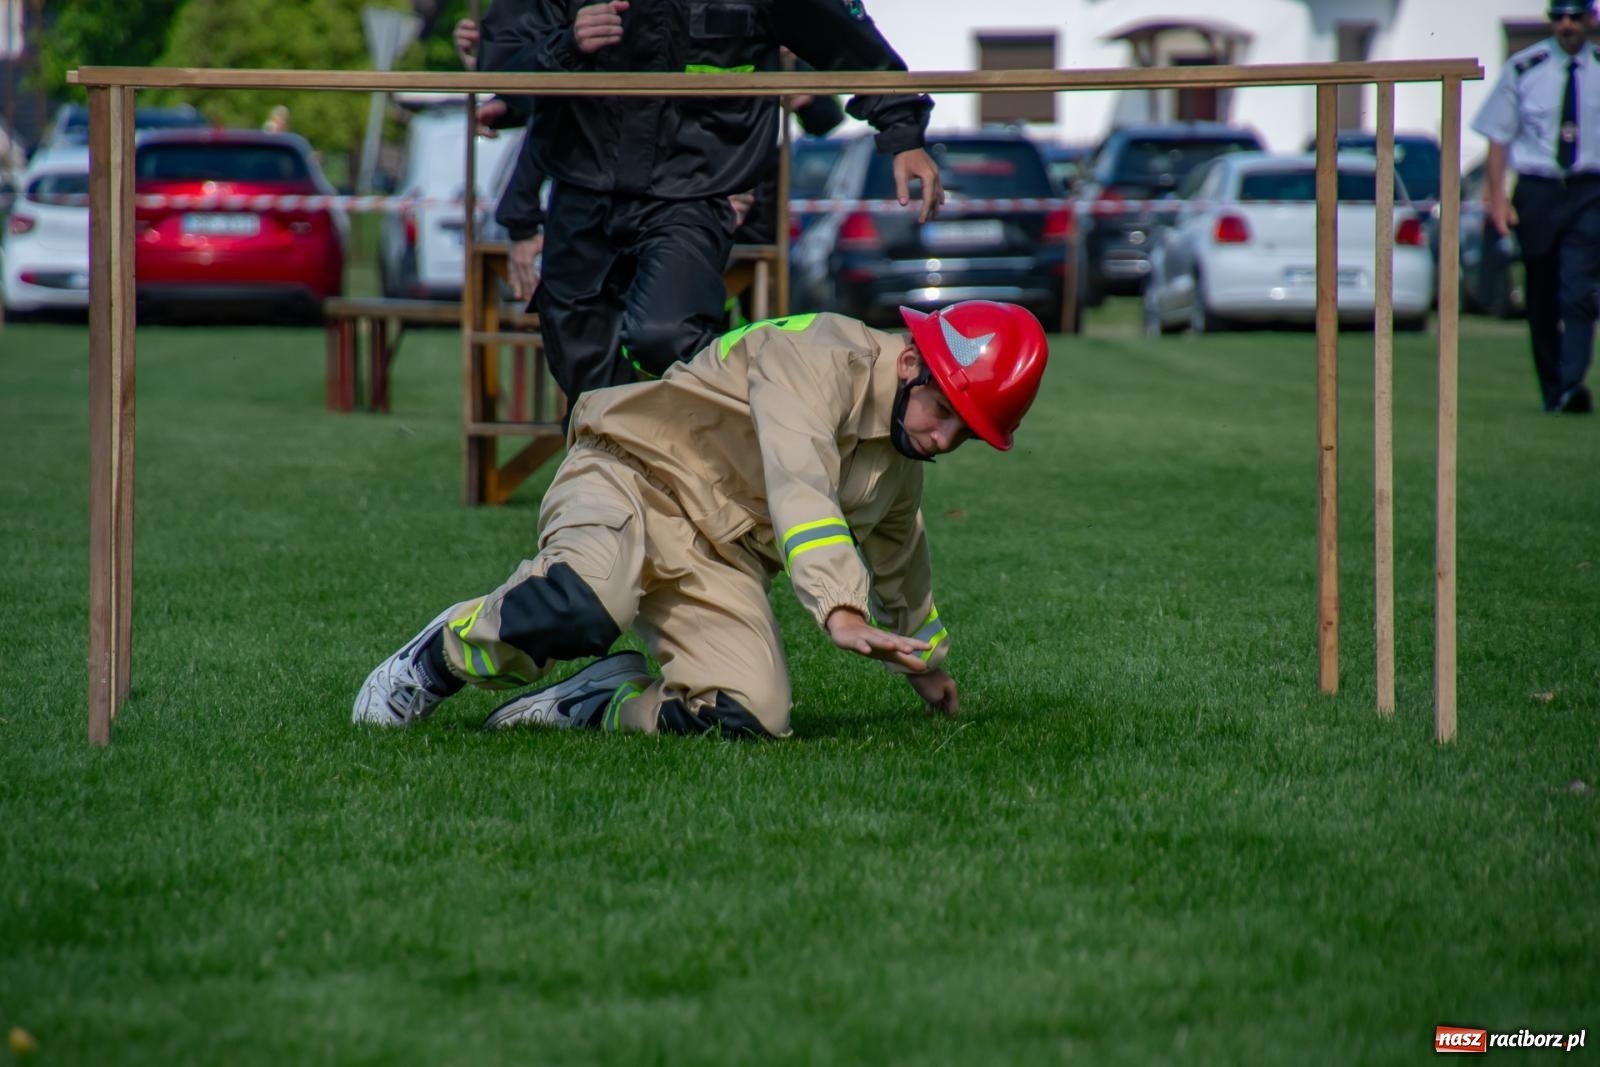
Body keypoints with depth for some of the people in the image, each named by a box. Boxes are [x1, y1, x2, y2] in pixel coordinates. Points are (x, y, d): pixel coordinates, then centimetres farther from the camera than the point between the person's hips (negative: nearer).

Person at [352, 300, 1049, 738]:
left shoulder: (902, 466, 13)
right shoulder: (824, 358, -16)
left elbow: (899, 570, 36)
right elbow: (798, 490, -33)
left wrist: (928, 664, 49)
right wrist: (841, 612, -45)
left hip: (718, 561, 7)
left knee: (750, 718, -20)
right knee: (582, 607, -40)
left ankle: (587, 702, 6)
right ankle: (443, 653, -10)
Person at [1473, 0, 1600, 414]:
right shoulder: (1523, 68, 1)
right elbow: (1499, 136, 3)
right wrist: (1497, 197, -5)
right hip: (1536, 192, 1)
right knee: (1541, 299, 8)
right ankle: (1551, 392, 19)